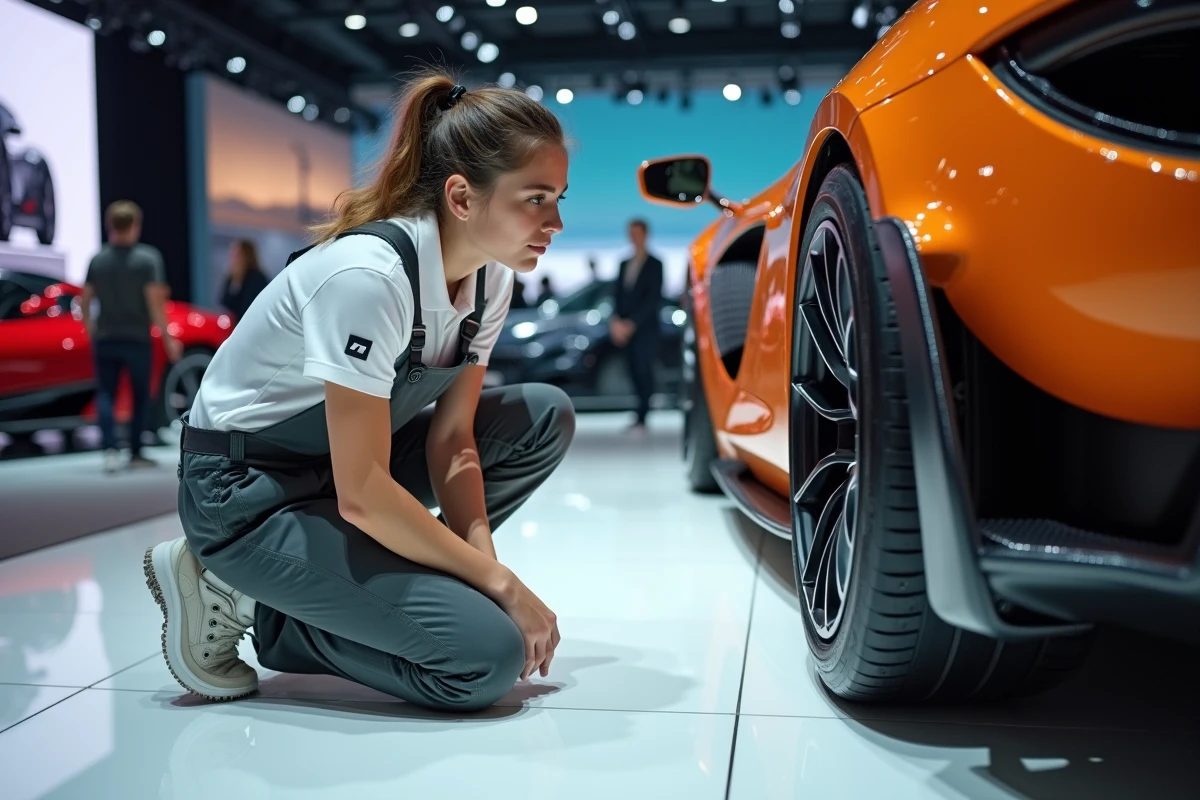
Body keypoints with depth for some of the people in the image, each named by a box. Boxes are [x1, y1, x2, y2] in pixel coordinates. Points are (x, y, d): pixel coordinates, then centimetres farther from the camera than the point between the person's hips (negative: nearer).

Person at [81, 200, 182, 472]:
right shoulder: (148, 257, -9)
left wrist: (90, 330, 22)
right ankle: (135, 453, 16)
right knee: (141, 396, 12)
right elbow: (155, 301, -14)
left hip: (105, 339, 3)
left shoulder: (97, 260, 4)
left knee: (105, 394, 7)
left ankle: (110, 449, -11)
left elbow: (85, 301, 7)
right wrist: (167, 338, -9)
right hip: (137, 338, -2)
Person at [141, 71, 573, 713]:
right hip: (245, 492, -9)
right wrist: (502, 585, -22)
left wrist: (482, 563, -17)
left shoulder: (489, 276, -5)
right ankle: (241, 600, -2)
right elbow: (361, 495, -29)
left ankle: (361, 584, 1)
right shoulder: (369, 276, -30)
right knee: (486, 654, -19)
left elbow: (451, 440, -3)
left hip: (346, 460, 9)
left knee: (544, 418, -2)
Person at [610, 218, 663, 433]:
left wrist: (631, 323, -12)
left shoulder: (654, 265, -1)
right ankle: (642, 415, 7)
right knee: (634, 372, 3)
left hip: (645, 329, -5)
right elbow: (619, 295, 14)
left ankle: (642, 419, -8)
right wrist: (616, 321, -3)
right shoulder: (624, 264, 17)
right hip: (625, 329, 5)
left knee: (644, 371, -8)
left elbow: (654, 299, -8)